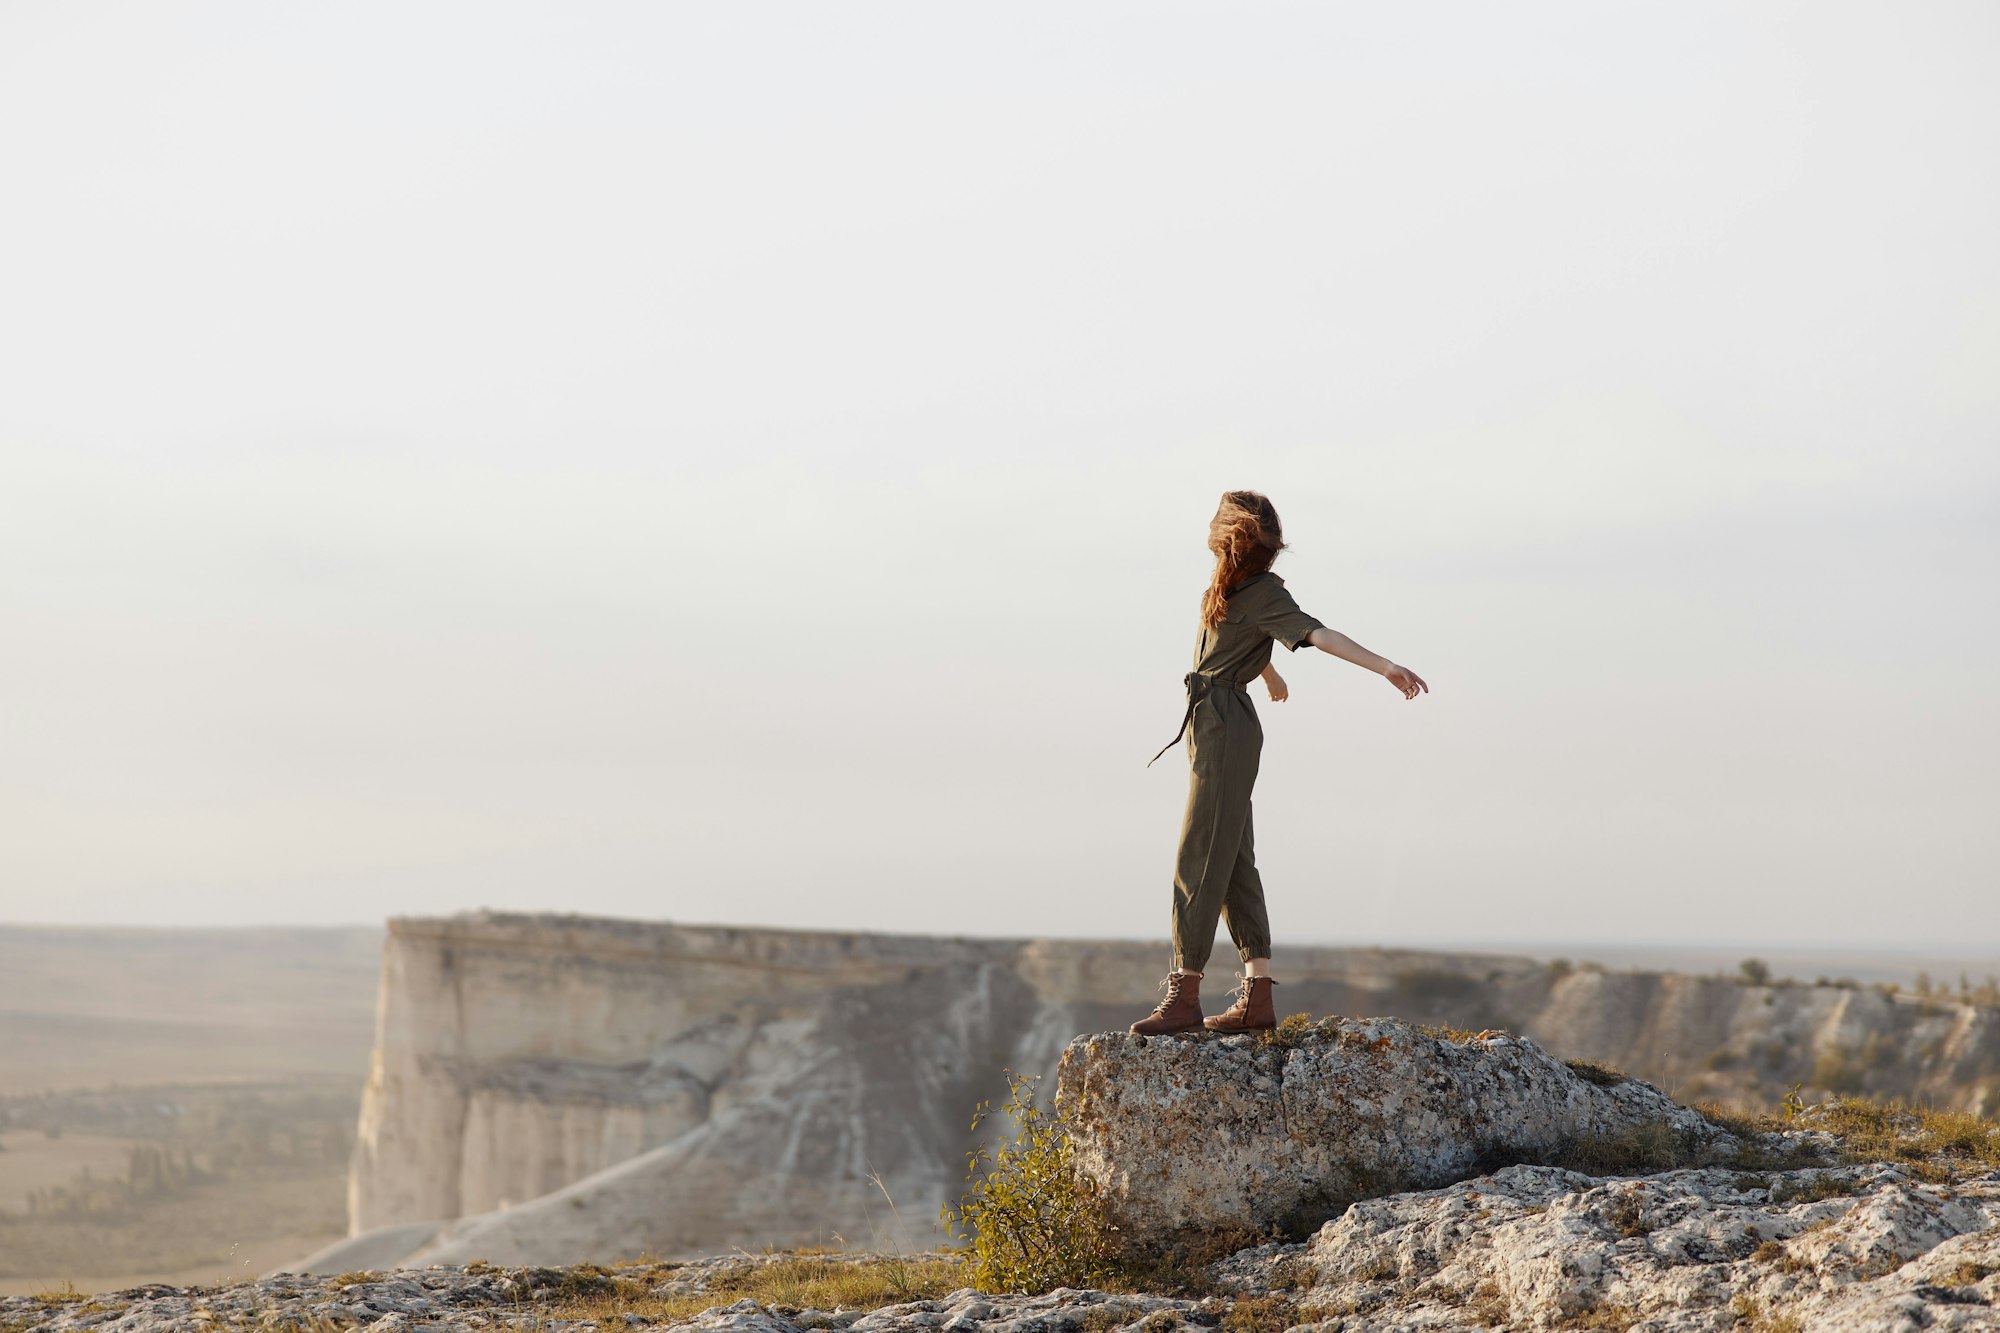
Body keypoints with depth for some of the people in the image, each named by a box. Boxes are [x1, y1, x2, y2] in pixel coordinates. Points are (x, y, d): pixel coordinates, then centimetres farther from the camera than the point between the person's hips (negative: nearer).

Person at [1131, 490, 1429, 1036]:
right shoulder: (1235, 585, 14)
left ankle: (1184, 994, -8)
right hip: (1211, 721, 9)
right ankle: (1258, 996, 8)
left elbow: (1318, 634, -22)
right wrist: (1271, 676, 52)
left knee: (1200, 859, -9)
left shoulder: (1263, 594, -13)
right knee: (1233, 863, 7)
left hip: (1226, 725, -9)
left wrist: (1387, 668, -32)